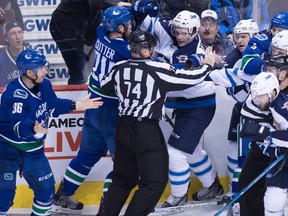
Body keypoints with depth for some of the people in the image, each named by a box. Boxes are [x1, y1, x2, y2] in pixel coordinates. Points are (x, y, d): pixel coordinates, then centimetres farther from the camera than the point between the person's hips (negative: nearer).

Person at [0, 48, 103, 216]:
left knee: (46, 185, 15)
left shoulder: (44, 85, -4)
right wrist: (33, 128, -58)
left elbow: (54, 105, 14)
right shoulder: (15, 94, -29)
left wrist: (77, 106, 11)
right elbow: (19, 125, -39)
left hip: (32, 148, 8)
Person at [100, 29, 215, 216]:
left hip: (124, 128, 7)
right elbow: (191, 79, -9)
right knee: (155, 182, -3)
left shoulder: (119, 68, 2)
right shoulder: (159, 70, -14)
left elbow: (105, 85, 22)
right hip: (147, 131, -7)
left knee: (124, 178, 18)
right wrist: (208, 65, 9)